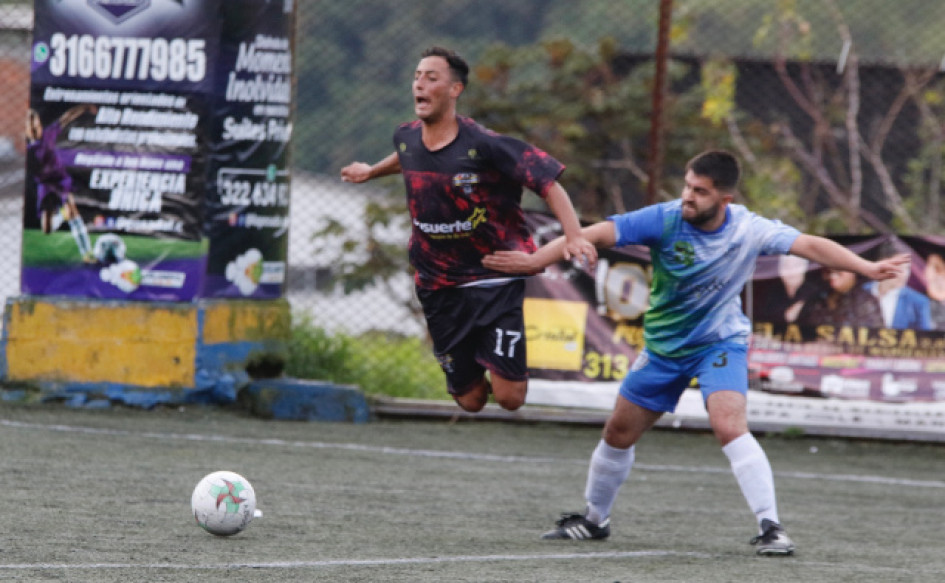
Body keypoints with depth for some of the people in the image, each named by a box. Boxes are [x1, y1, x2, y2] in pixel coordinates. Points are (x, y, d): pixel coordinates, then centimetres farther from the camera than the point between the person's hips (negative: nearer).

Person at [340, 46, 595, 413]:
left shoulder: (483, 146, -19)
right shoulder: (406, 138, -1)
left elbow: (547, 181, -17)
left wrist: (574, 236, -29)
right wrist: (372, 171, 43)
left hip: (495, 282, -4)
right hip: (438, 287, 4)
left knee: (508, 397, -12)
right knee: (470, 401, 6)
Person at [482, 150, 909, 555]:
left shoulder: (748, 230, -19)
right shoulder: (665, 219, -22)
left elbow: (810, 246, -19)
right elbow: (598, 234, -27)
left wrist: (867, 268, -28)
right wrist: (537, 260, -36)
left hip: (720, 342, -3)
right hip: (664, 344, 3)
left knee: (729, 426, -26)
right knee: (619, 432, 12)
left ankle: (770, 527, -23)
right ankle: (594, 519, 35)